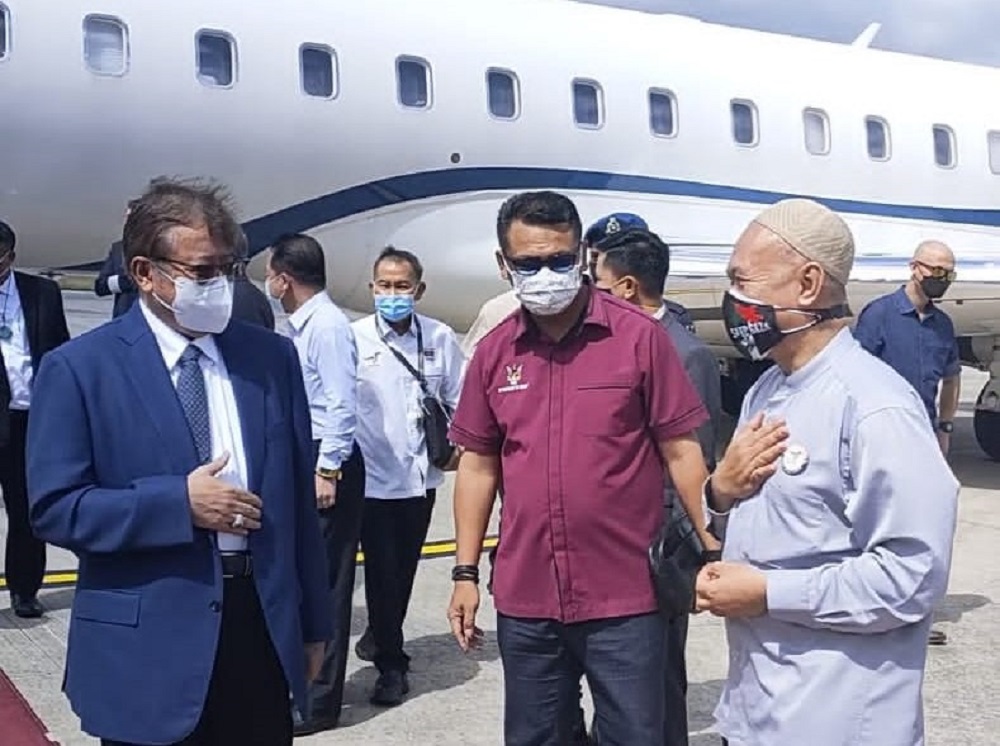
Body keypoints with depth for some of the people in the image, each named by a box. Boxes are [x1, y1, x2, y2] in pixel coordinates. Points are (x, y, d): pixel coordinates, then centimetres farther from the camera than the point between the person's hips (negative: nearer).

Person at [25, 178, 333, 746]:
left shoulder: (272, 357, 6)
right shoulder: (79, 368, -5)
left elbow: (298, 496, 8)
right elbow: (55, 507, -9)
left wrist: (313, 622, 11)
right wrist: (179, 502, -19)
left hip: (264, 627, 3)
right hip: (149, 646, -3)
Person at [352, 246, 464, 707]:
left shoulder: (440, 338, 0)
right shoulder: (354, 338, -8)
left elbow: (459, 401, 7)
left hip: (421, 477, 3)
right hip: (373, 478, -3)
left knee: (404, 571, 19)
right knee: (381, 573, 2)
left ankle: (383, 636, 42)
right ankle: (391, 664, 17)